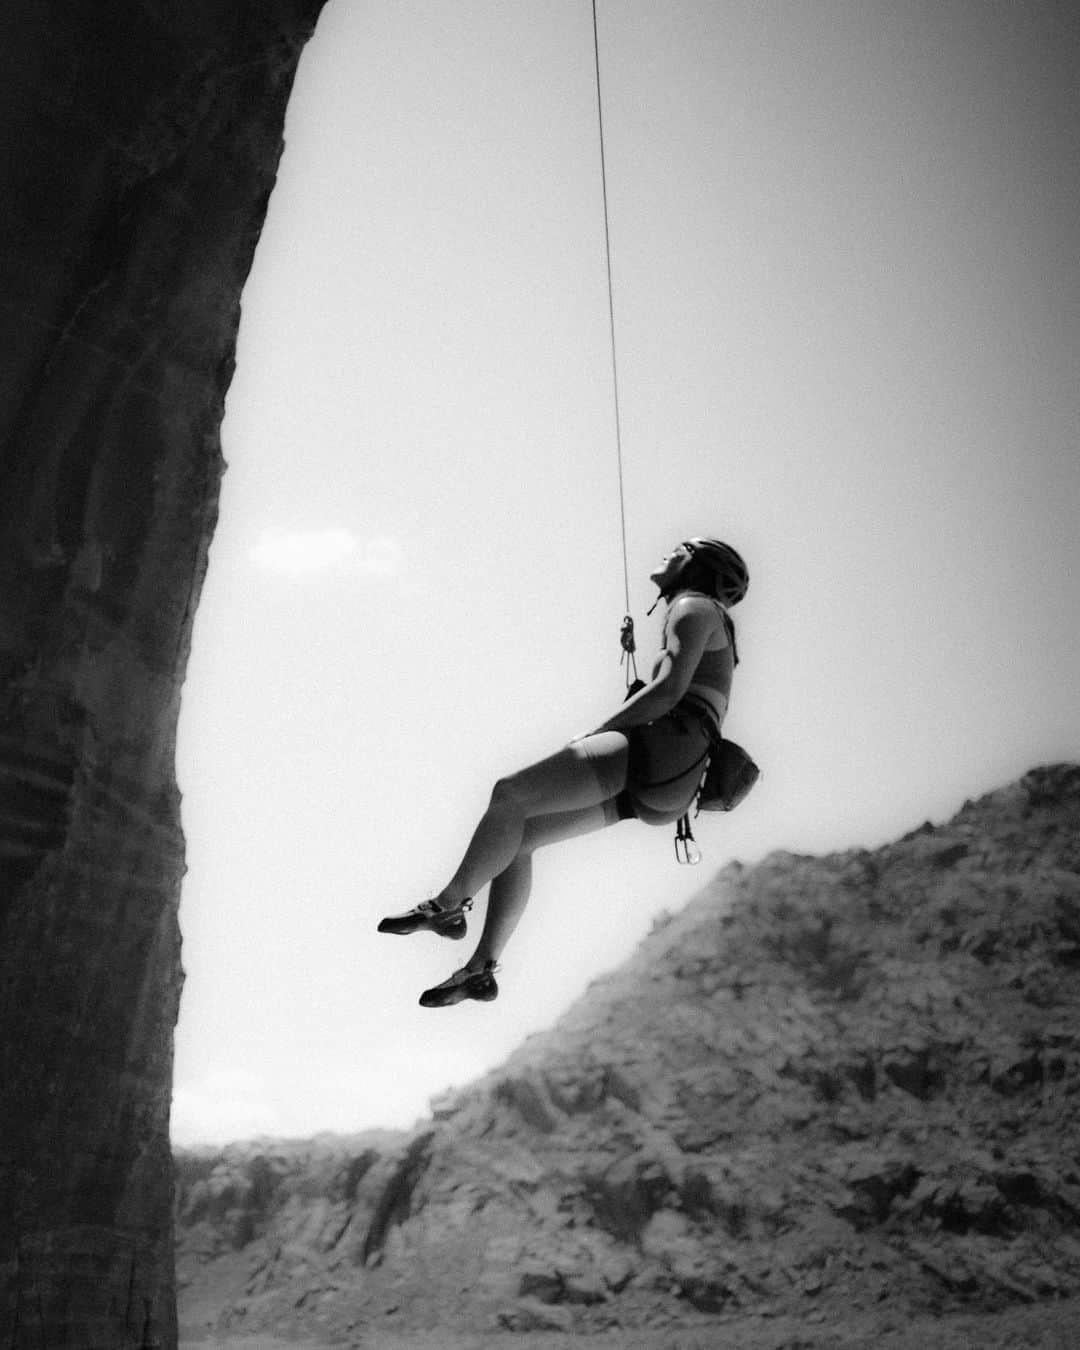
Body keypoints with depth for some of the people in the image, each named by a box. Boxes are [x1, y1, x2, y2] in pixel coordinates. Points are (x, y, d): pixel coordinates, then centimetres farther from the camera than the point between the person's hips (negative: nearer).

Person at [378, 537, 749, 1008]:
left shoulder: (693, 608, 2)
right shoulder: (709, 635, 32)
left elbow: (669, 690, -13)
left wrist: (592, 737, -8)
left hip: (662, 746, -10)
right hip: (643, 782, 10)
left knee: (510, 793, -17)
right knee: (519, 836, 4)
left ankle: (448, 906, -8)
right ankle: (480, 967, 2)